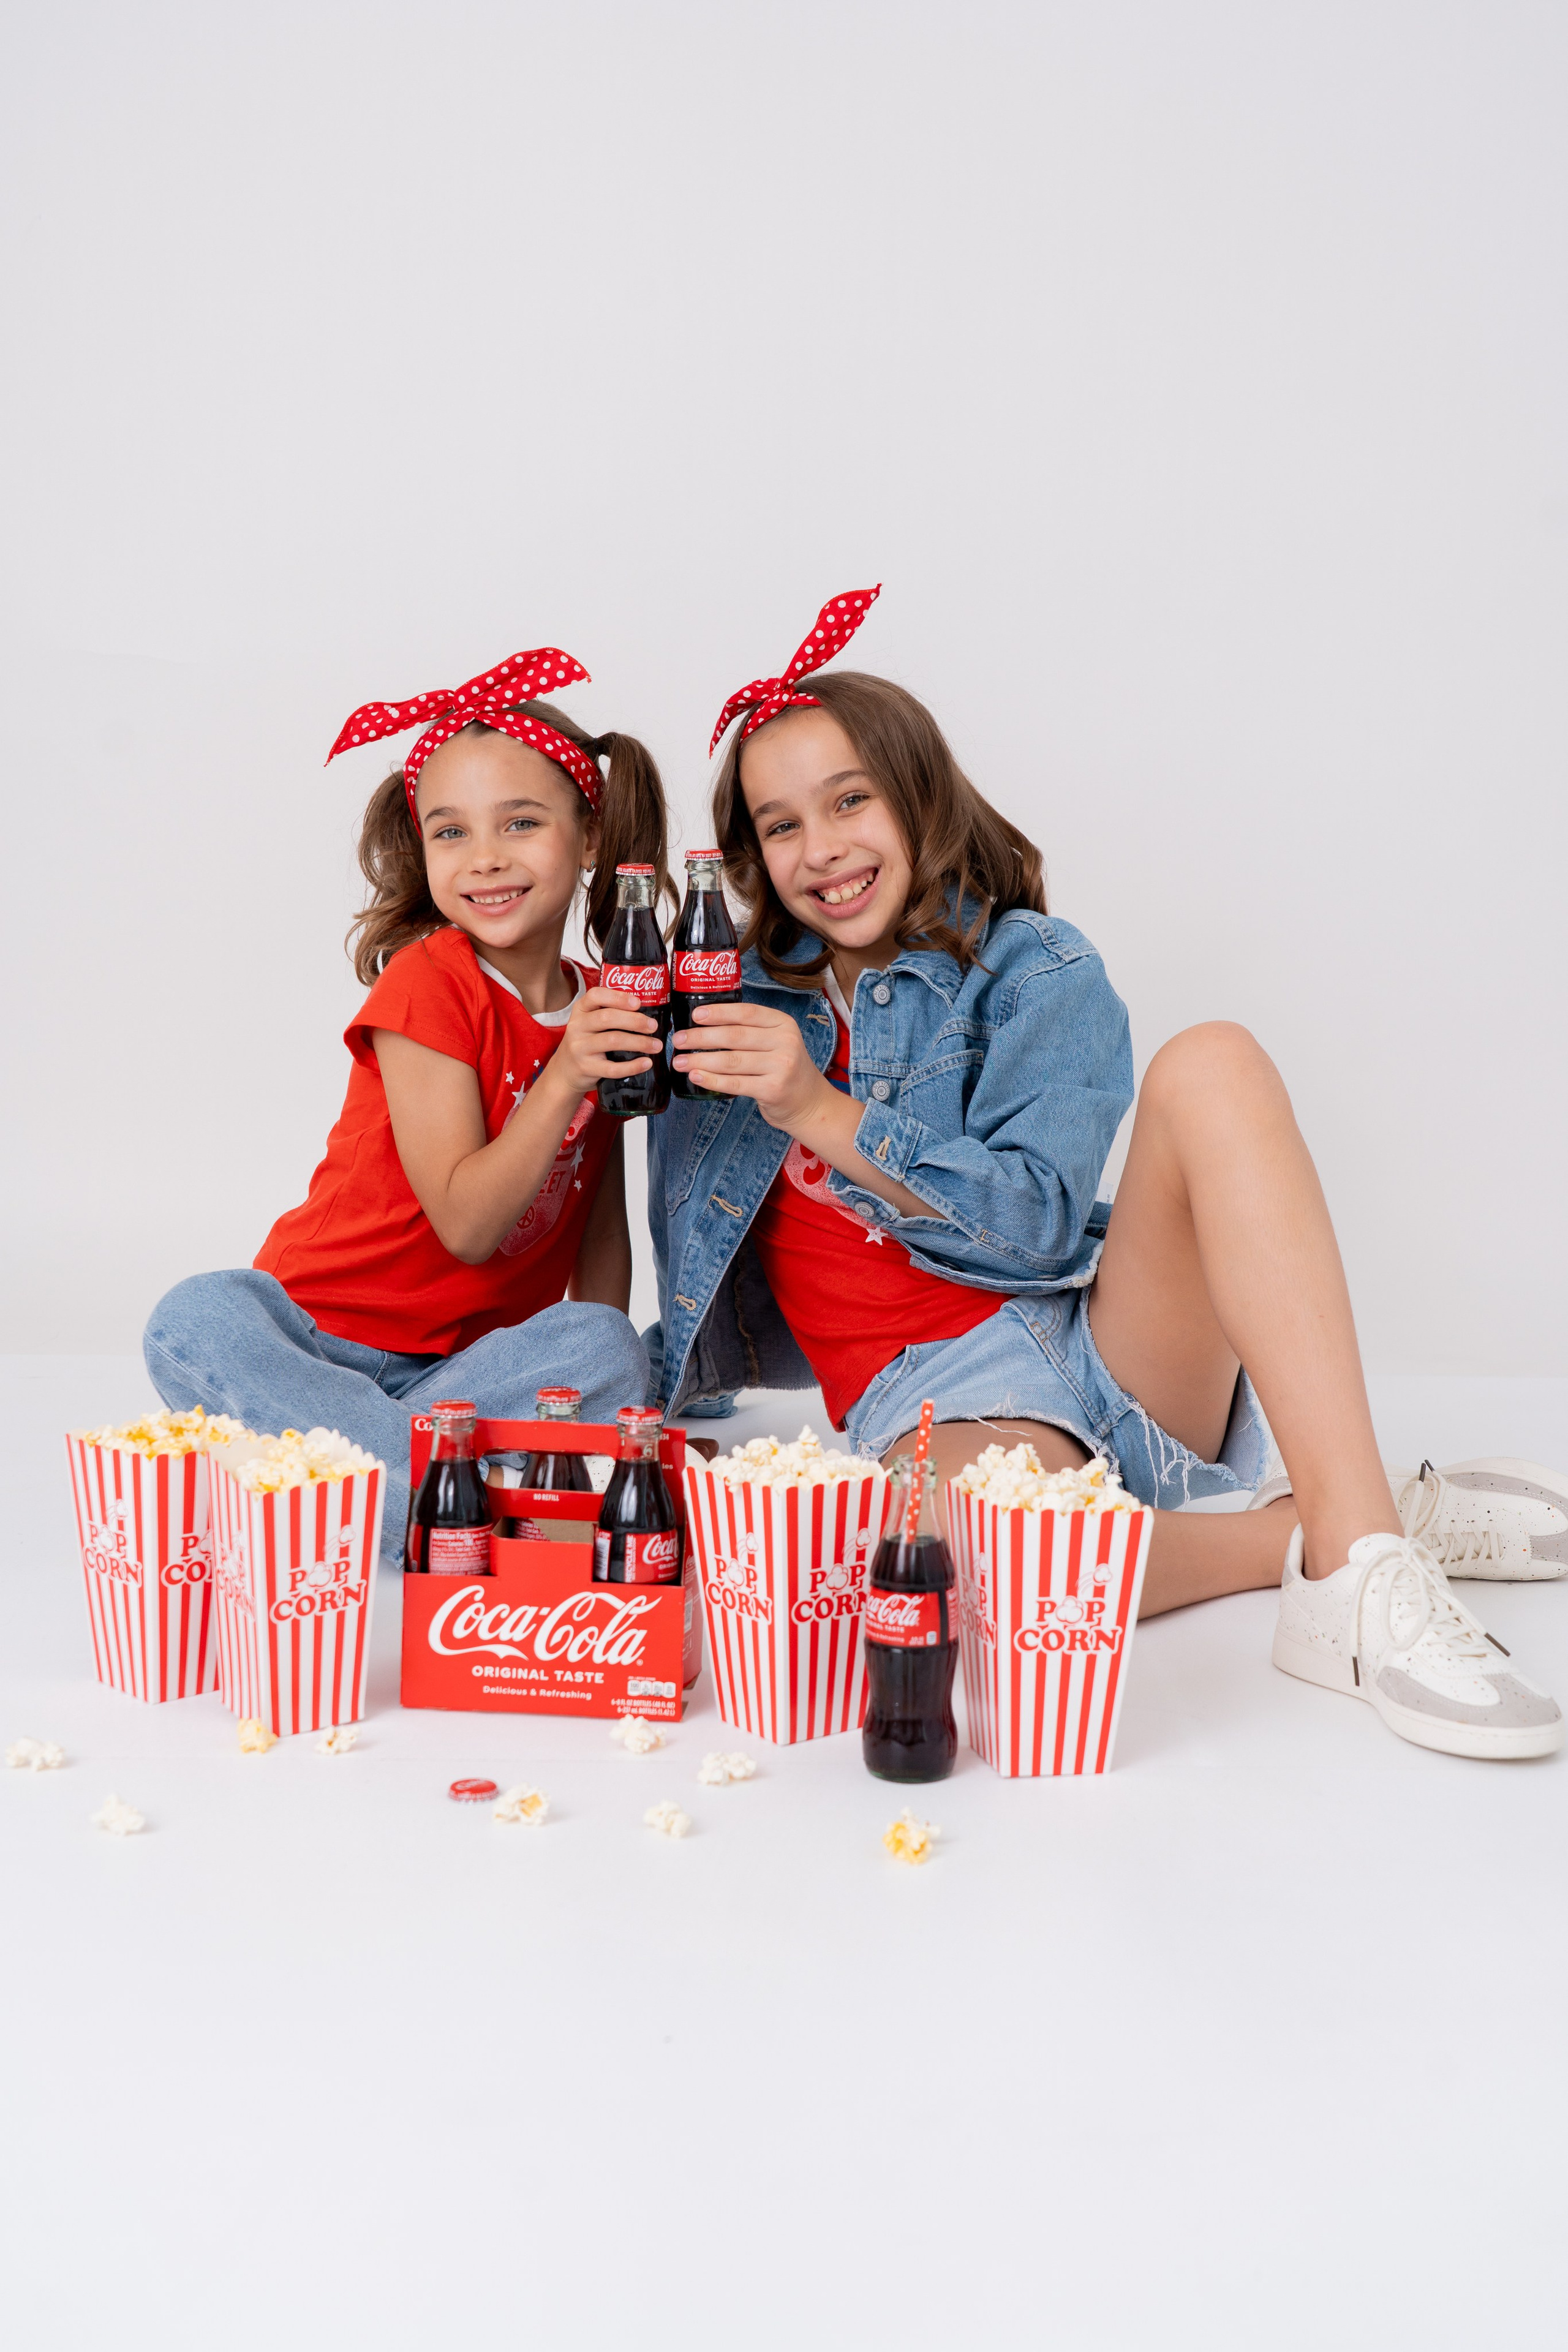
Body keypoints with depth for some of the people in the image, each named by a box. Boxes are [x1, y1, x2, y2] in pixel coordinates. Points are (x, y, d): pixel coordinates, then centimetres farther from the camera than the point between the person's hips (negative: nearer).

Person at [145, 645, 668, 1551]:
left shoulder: (604, 1008, 6)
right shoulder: (428, 985, -11)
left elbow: (602, 1228, 10)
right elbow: (466, 1223, -18)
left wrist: (598, 1380, -1)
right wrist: (563, 1080, -29)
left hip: (479, 1352, 3)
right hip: (316, 1328, -3)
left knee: (609, 1349, -28)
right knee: (195, 1323, -32)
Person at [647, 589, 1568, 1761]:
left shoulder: (1036, 971, 8)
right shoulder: (745, 1005, 17)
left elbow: (1041, 1221, -9)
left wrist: (822, 1111, -15)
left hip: (1109, 1345, 1)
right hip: (936, 1400, 0)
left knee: (1211, 1063, -26)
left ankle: (1354, 1544, -33)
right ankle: (1293, 1535, -17)